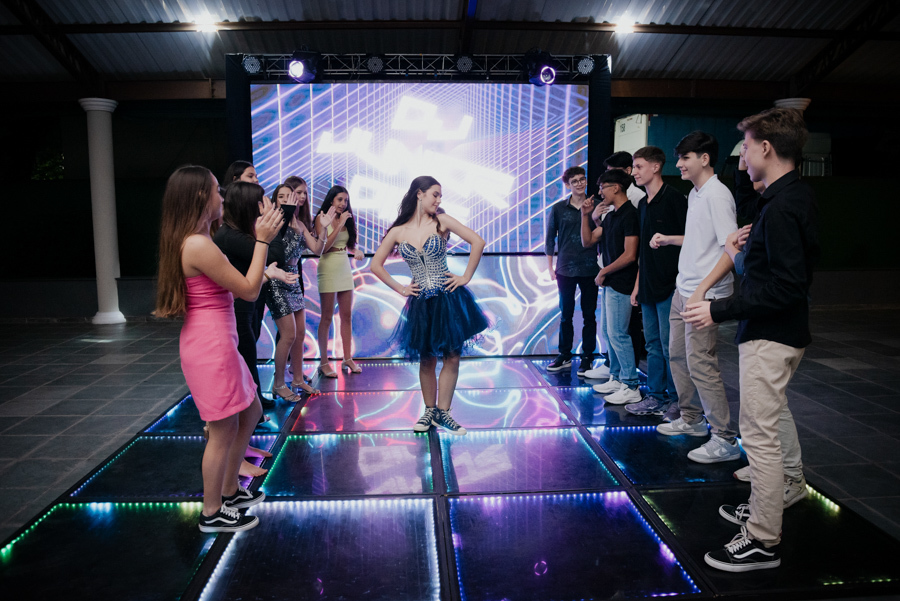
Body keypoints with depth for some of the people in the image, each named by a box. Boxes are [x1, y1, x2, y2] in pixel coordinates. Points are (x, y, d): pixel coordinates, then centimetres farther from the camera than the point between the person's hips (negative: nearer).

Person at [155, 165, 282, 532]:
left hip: (219, 342, 11)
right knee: (225, 429, 4)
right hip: (211, 346, -11)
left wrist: (260, 237, 14)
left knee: (251, 412, 22)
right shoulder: (199, 245, -21)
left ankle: (229, 491, 36)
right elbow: (249, 290, -17)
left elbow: (233, 285, 14)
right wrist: (262, 241, -11)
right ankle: (212, 513, 22)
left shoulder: (193, 241, 11)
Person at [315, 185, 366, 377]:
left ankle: (348, 358, 16)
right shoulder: (322, 218, -6)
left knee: (347, 316, 8)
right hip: (328, 268, -6)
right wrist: (339, 224, -15)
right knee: (327, 317, -2)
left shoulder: (346, 218, 11)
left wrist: (357, 250, -6)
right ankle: (323, 362, 5)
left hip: (345, 269, 6)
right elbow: (323, 247, -15)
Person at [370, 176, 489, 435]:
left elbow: (478, 241, -4)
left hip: (448, 299, 0)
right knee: (426, 360, 9)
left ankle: (442, 412, 16)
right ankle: (429, 411, 25)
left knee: (452, 357, 2)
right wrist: (400, 288, 4)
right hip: (420, 304, 1)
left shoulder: (441, 221, -1)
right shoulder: (398, 232, 2)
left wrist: (466, 277, -5)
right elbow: (376, 265, 9)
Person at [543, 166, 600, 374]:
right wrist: (550, 267, 5)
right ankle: (564, 356, 19)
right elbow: (550, 239, 7)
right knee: (565, 314, 8)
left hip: (590, 269, 0)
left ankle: (587, 357, 14)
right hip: (565, 269, 1)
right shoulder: (558, 209, 3)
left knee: (589, 315, 5)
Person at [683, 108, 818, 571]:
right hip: (782, 331, 11)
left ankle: (762, 542, 8)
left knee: (760, 435, -3)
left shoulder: (780, 207, -21)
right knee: (770, 424, 20)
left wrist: (721, 311, -23)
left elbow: (787, 287, -25)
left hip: (770, 337, -11)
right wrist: (754, 246, 21)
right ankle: (762, 508, 35)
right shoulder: (799, 196, 11)